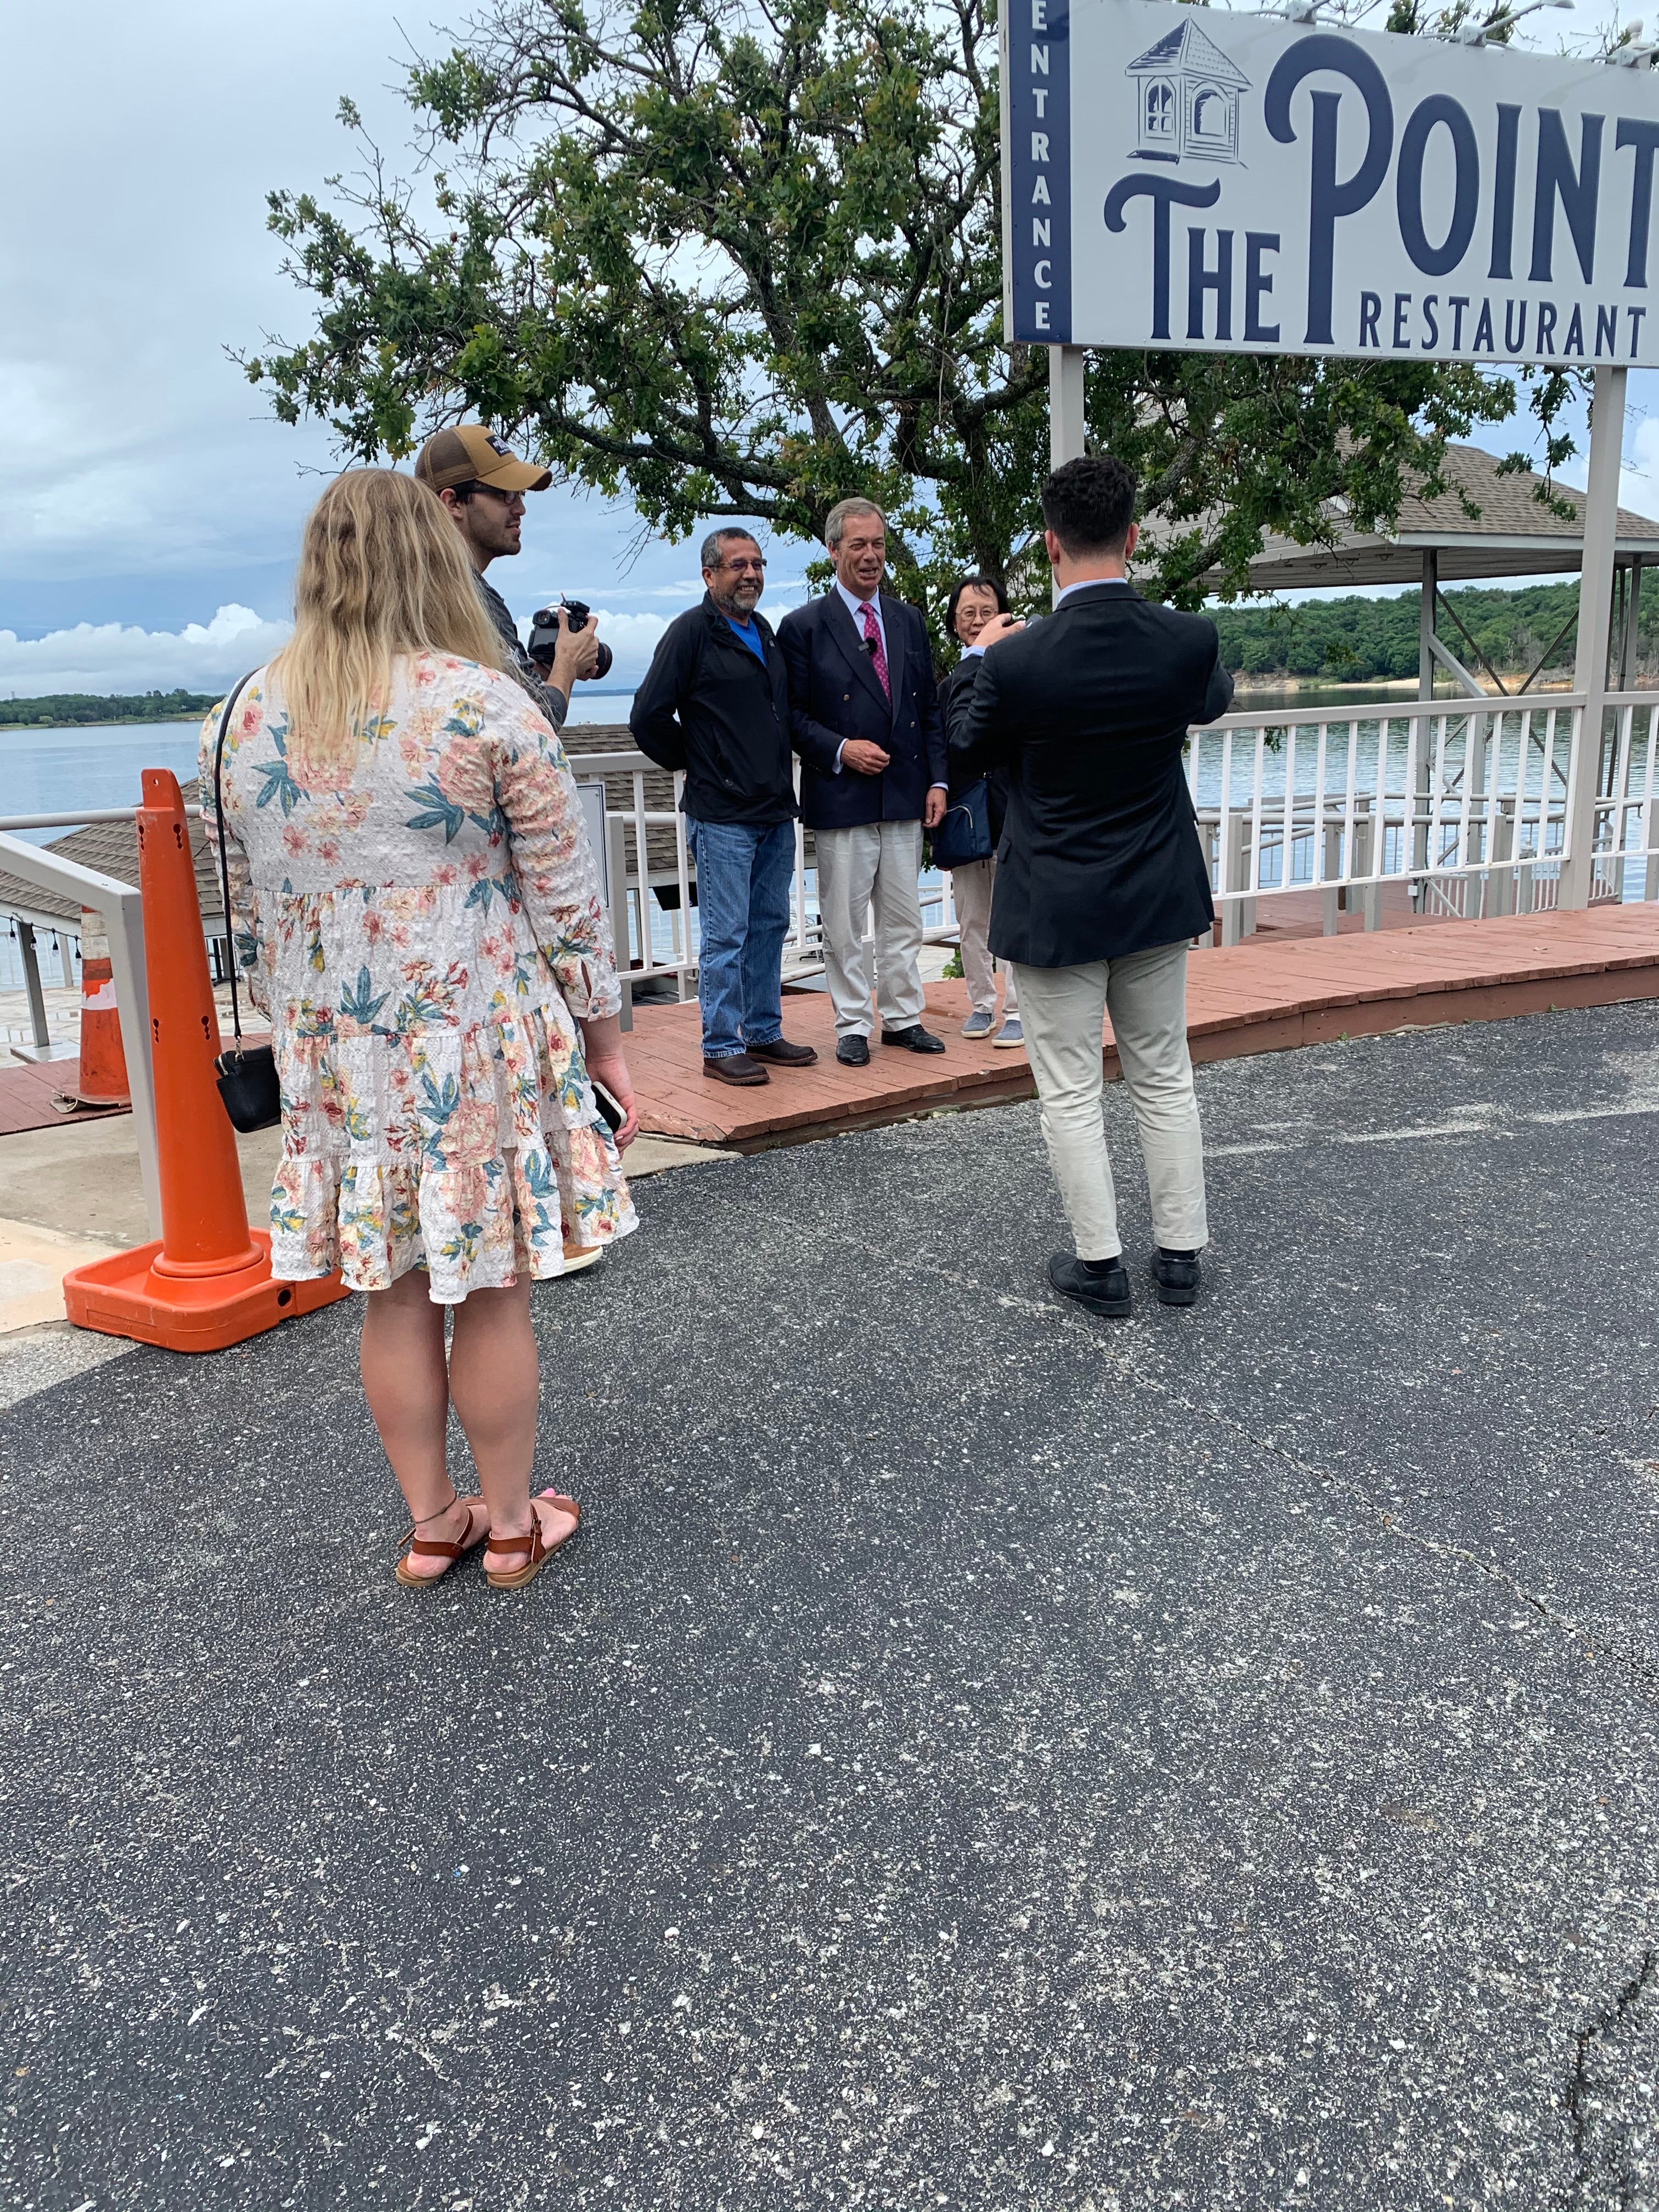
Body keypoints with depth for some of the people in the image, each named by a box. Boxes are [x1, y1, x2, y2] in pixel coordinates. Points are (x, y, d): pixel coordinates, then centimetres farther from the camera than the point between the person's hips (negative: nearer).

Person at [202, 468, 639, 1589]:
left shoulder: (248, 717, 3)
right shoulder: (488, 706, -11)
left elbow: (248, 908, 10)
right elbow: (567, 897, -8)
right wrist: (606, 1037, 1)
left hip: (332, 1056, 4)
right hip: (480, 1047, -4)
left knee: (391, 1294, 15)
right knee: (492, 1293, 9)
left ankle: (431, 1520, 29)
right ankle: (511, 1522, 25)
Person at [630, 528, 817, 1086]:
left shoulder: (764, 632, 15)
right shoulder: (692, 631, -8)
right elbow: (649, 717, -12)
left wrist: (779, 774, 14)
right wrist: (695, 763, 0)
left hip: (775, 810, 8)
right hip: (722, 815, -8)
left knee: (770, 926, 12)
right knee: (726, 934, -4)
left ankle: (763, 1034, 23)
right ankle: (721, 1047, 5)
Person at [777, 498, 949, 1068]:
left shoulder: (910, 621, 12)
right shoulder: (803, 626, -2)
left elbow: (929, 710, 13)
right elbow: (793, 715, -3)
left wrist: (937, 779, 4)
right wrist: (840, 749, -17)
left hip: (905, 796, 4)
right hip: (842, 798, -4)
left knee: (903, 919, 10)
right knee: (844, 923, 2)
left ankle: (902, 1018, 21)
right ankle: (852, 1026, 13)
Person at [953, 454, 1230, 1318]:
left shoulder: (1019, 660, -21)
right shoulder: (1188, 641, -12)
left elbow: (964, 756, -1)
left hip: (1056, 907, -4)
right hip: (1158, 897, 4)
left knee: (1071, 1091, 8)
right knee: (1164, 1078, 16)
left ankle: (1099, 1264, 16)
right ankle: (1180, 1254, 25)